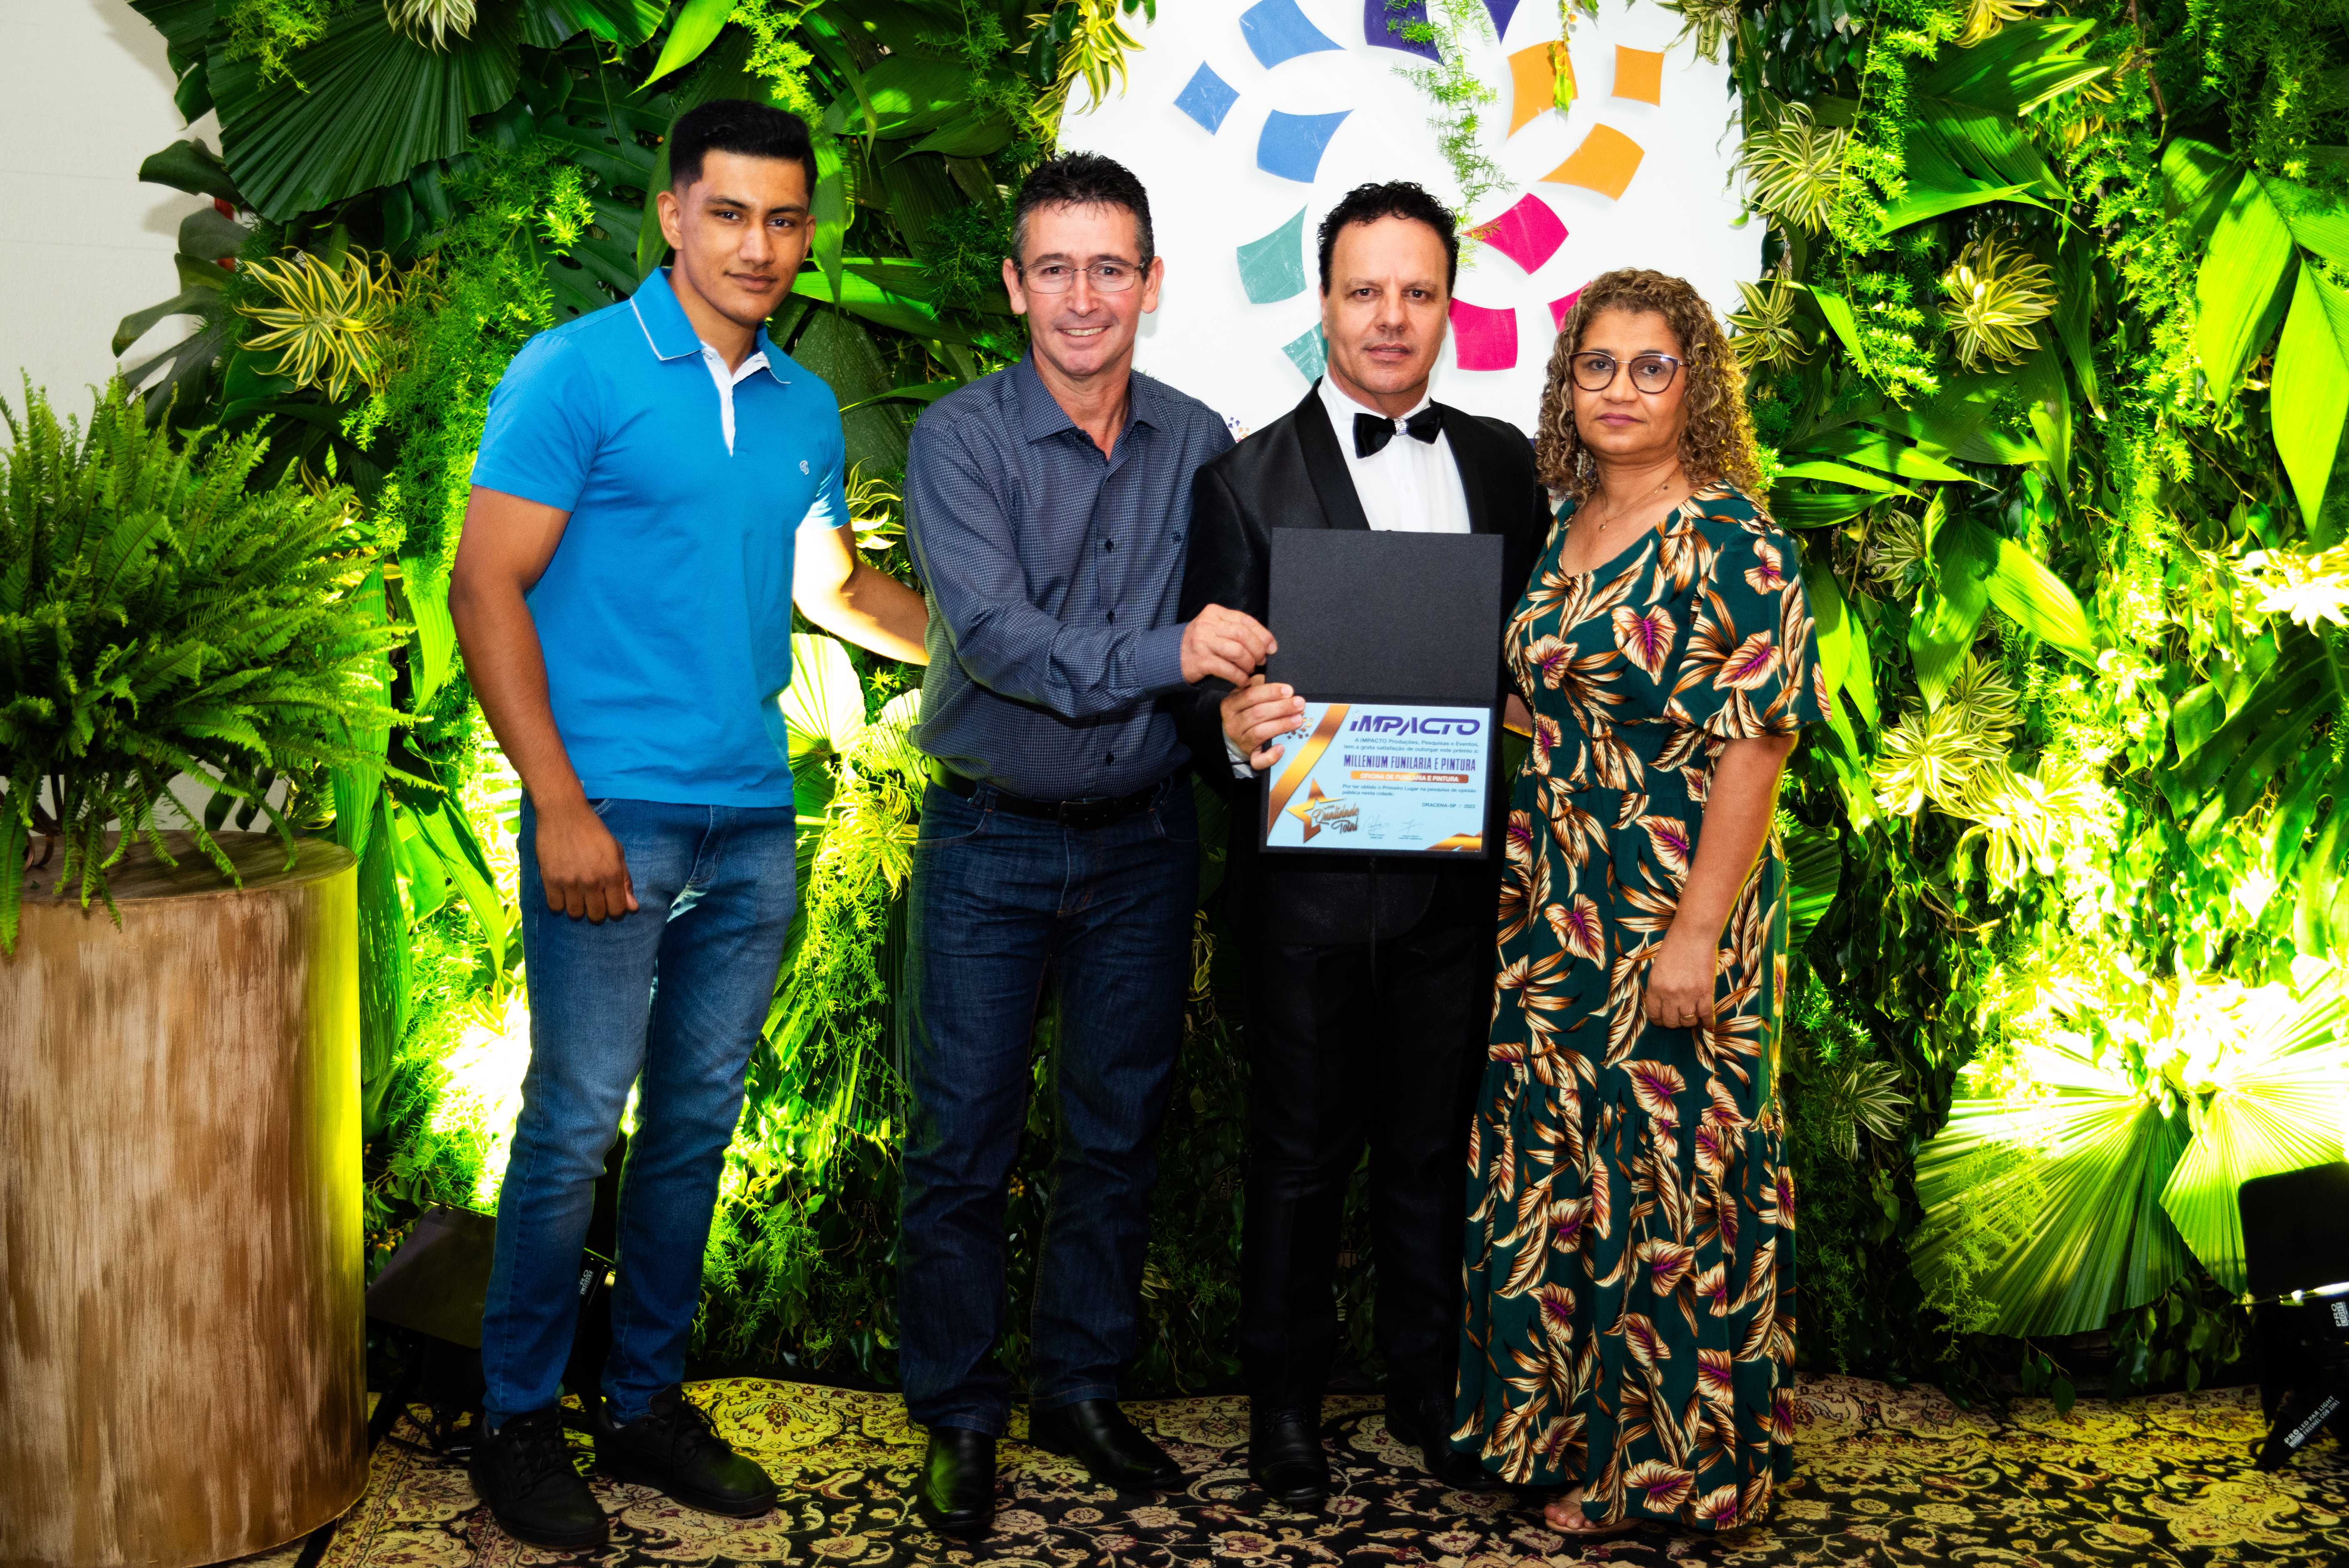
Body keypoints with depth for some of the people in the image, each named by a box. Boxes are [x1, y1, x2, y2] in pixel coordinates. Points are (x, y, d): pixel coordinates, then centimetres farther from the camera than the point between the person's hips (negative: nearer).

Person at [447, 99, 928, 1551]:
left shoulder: (808, 408, 13)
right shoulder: (576, 370, -4)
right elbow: (488, 587, -8)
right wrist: (560, 805, -15)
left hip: (753, 821, 6)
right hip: (613, 815, -5)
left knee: (698, 1123, 11)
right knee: (575, 1127, -1)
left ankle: (648, 1400, 25)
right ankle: (520, 1421, 16)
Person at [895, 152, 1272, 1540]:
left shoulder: (1198, 444, 3)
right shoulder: (961, 439, -8)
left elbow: (1236, 631, 9)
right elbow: (994, 632, -19)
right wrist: (1160, 657, -25)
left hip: (1146, 839, 3)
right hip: (992, 840, -3)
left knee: (1120, 1133, 13)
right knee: (963, 1145, 4)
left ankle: (1083, 1388, 31)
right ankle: (959, 1417, 22)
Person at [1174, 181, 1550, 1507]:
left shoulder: (1505, 464, 8)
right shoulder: (1252, 480, -4)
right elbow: (1214, 686, -6)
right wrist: (1238, 734, -29)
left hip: (1459, 868, 3)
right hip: (1316, 872, -3)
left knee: (1437, 1142, 15)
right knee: (1305, 1151, 10)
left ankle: (1429, 1383, 33)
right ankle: (1287, 1398, 26)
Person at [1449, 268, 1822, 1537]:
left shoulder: (1733, 541, -10)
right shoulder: (1556, 528, 10)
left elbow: (1755, 745, -15)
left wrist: (1698, 933, -19)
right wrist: (1514, 886, 12)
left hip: (1675, 920, -7)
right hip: (1549, 911, 7)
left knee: (1670, 1180, 3)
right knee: (1547, 1168, 13)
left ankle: (1677, 1465, 20)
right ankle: (1563, 1428, 30)